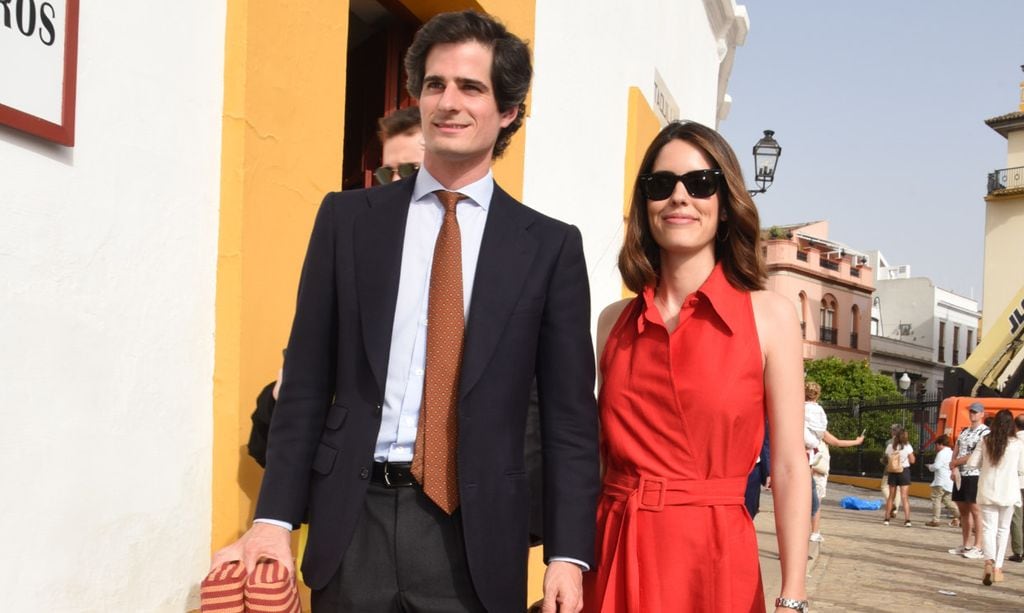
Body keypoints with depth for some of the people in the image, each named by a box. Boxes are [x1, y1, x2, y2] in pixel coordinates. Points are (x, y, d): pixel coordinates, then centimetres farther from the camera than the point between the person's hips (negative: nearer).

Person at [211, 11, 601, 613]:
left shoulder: (551, 245, 2)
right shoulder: (347, 217, 4)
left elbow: (570, 415, 1)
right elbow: (306, 384, 4)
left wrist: (568, 554, -5)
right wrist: (274, 518, -2)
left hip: (475, 531, -1)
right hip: (352, 523, 1)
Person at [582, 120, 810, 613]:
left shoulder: (771, 316, -3)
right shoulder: (613, 321, 5)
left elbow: (789, 467, -6)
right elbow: (596, 452, 8)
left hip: (714, 557, -2)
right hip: (614, 557, 3)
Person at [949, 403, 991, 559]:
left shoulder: (985, 432, -6)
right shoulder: (963, 432, 17)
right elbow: (955, 453, 13)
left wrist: (955, 463, -7)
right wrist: (954, 469, -5)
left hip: (975, 475, -7)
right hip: (960, 475, 7)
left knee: (975, 510, -7)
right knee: (963, 510, 10)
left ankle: (977, 547, -4)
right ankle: (966, 545, 16)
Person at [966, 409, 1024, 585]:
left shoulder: (985, 441, -2)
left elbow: (972, 463, 0)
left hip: (988, 491, 0)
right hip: (1008, 491, 0)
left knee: (988, 528, -1)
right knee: (1003, 529, 14)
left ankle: (989, 561, -26)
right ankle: (997, 567, 17)